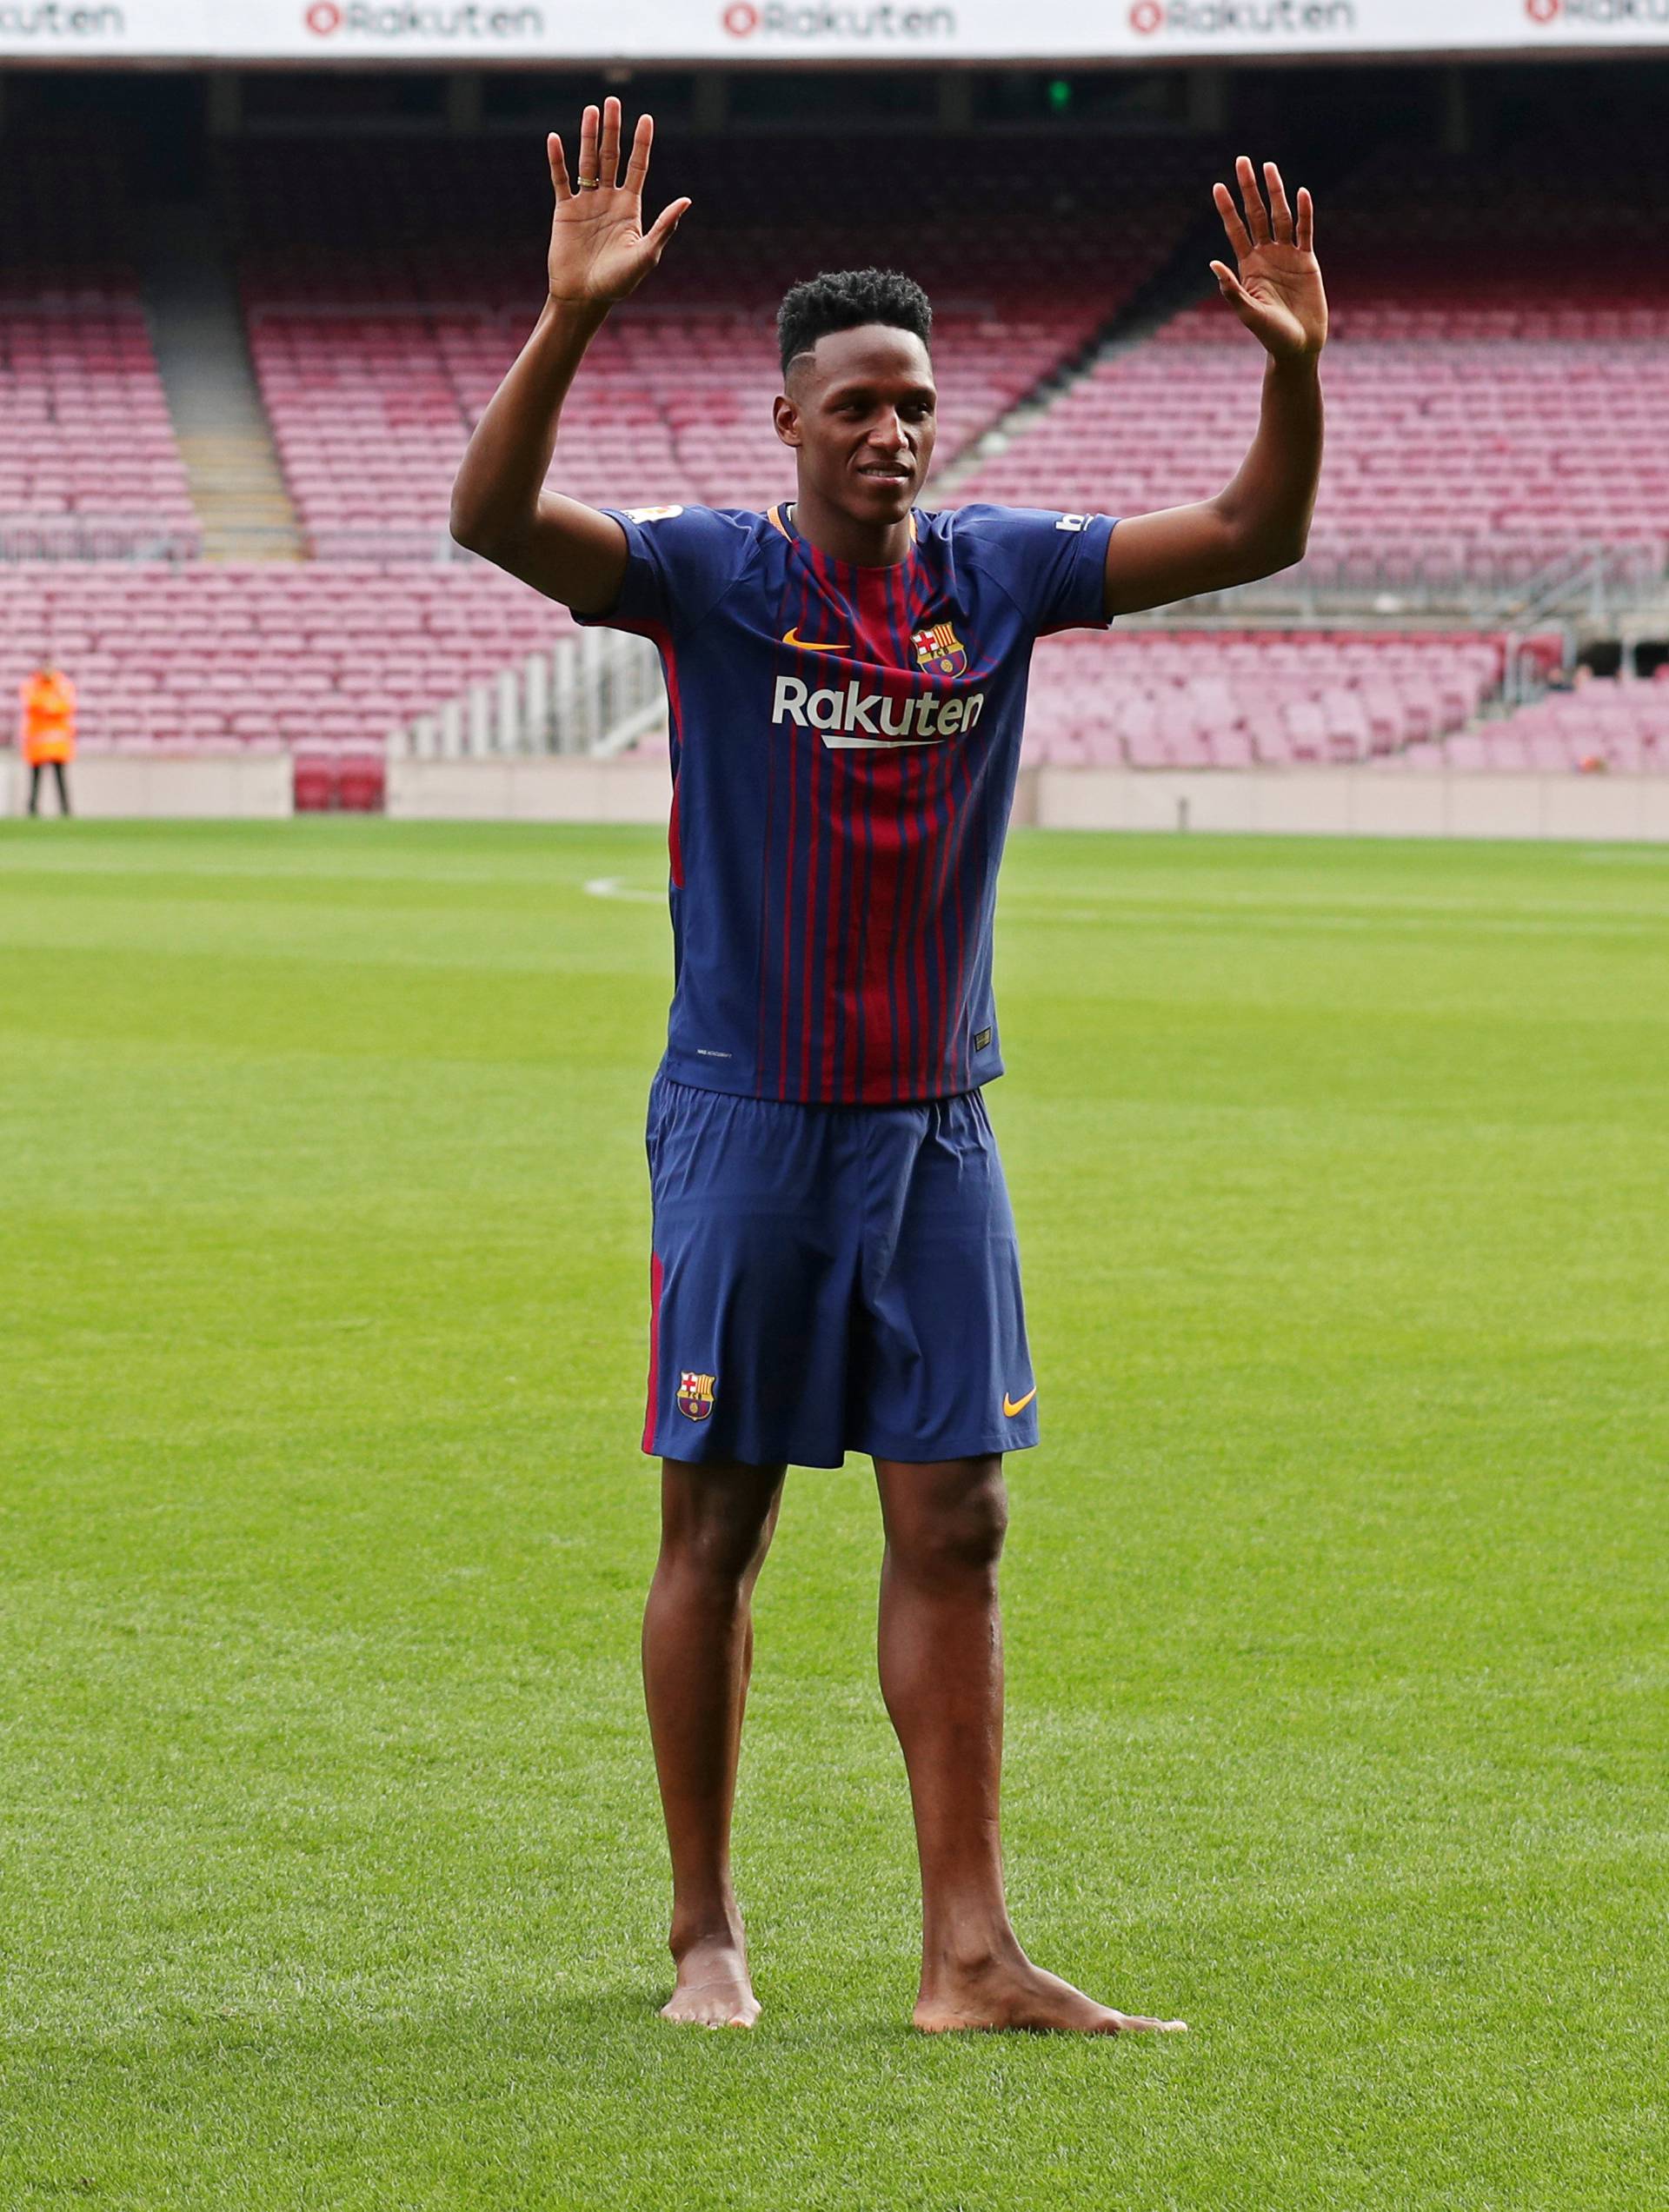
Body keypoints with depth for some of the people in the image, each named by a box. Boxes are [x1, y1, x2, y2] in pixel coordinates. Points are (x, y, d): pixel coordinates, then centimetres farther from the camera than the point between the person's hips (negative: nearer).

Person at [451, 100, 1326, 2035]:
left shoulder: (997, 573, 4)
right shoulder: (712, 574, -7)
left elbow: (1250, 540, 3)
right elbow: (493, 520, -22)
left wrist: (1293, 367, -14)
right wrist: (570, 319, -36)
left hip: (937, 1122, 4)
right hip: (747, 1124, -4)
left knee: (953, 1528, 1)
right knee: (718, 1526, 3)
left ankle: (966, 1953, 2)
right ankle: (704, 1932, 16)